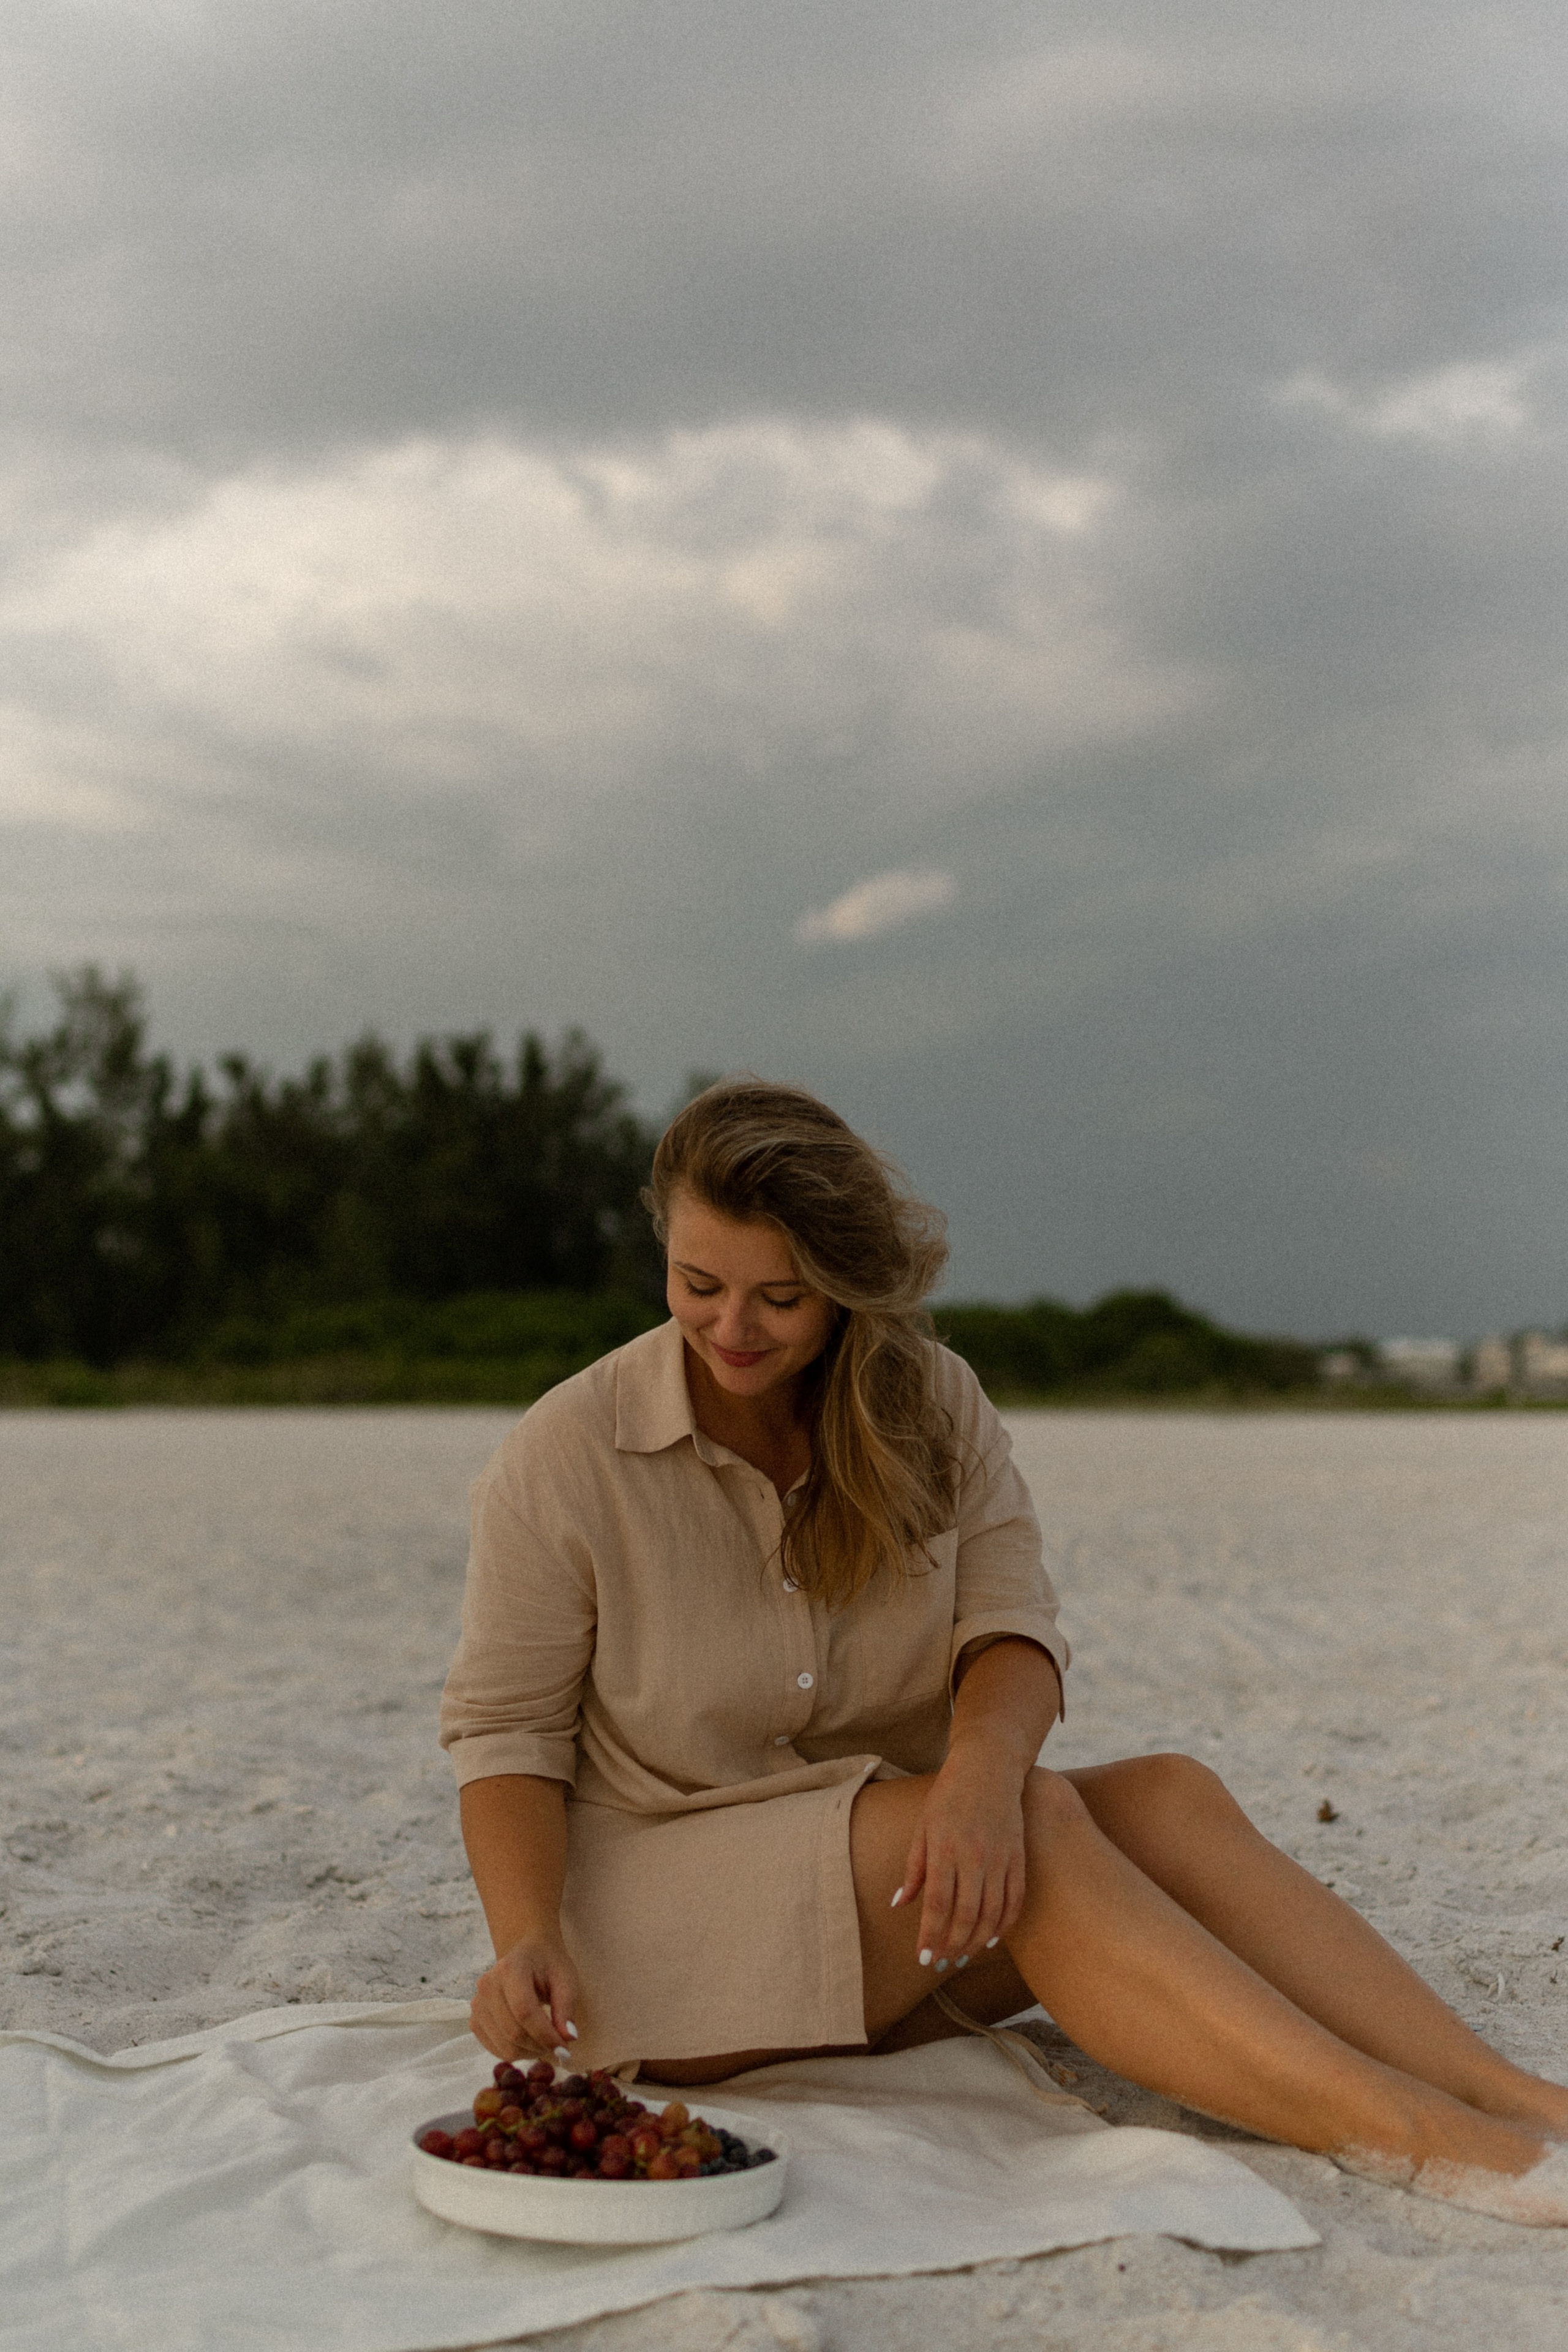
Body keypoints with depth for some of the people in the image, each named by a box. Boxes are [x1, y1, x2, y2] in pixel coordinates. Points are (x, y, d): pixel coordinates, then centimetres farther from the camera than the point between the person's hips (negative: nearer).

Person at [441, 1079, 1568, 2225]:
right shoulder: (563, 1458, -10)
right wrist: (530, 1942, -24)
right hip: (660, 1897, -4)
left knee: (1169, 1798, -24)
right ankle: (1420, 2140, -39)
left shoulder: (932, 1406, 1)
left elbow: (1013, 1626, -10)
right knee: (1033, 1821, -31)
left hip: (895, 1872, 5)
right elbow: (506, 1730, -7)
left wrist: (981, 1767, -33)